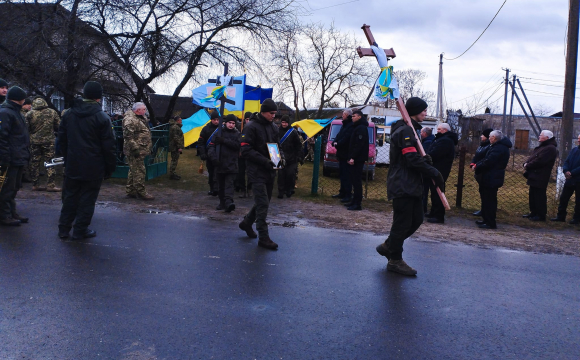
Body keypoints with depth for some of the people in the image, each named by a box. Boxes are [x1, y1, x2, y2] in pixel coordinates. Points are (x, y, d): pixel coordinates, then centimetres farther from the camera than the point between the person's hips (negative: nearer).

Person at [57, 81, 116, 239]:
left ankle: (64, 229, 21)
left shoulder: (69, 114, 5)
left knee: (70, 197, 15)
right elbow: (109, 146, -13)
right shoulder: (102, 117, -13)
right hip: (93, 168, -5)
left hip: (72, 166, 5)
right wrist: (110, 167, -4)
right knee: (87, 199, 5)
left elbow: (61, 139, 13)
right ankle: (80, 230, 11)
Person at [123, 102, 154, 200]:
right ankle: (141, 192, -1)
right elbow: (128, 136, -22)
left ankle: (131, 191, 22)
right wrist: (134, 148, -24)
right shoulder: (130, 120, -15)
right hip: (135, 151, -10)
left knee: (133, 171, 15)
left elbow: (144, 133, 28)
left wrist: (148, 148, 27)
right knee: (139, 171, -7)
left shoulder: (141, 118, 19)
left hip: (141, 150, 11)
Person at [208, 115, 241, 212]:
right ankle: (222, 203, 20)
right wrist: (212, 156, -17)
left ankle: (228, 201, -25)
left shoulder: (237, 134, 7)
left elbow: (237, 145, -11)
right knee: (221, 185, 10)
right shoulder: (219, 132, 8)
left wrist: (224, 141, -15)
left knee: (229, 183, -14)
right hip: (220, 164, 2)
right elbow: (211, 145, 1)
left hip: (232, 165, -2)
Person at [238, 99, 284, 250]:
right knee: (263, 204, -9)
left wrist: (281, 156, 0)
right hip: (257, 172, -8)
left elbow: (277, 145, 23)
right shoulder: (251, 127, -10)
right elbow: (246, 150, -15)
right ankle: (263, 237, -1)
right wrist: (264, 161, -23)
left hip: (270, 171, 8)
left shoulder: (273, 127, 12)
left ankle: (247, 222, 38)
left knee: (263, 202, 17)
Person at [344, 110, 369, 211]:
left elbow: (359, 144, -21)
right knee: (354, 180, 11)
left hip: (358, 159, -10)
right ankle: (355, 201, 17)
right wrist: (350, 157, 16)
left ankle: (357, 203, -7)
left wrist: (353, 157, -23)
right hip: (354, 159, 10)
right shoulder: (357, 127, 20)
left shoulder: (361, 128, -12)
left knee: (357, 181, -9)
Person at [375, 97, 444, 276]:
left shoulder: (410, 129, 19)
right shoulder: (405, 130, -15)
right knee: (402, 222, -2)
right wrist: (435, 174, -18)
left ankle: (388, 246, 25)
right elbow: (413, 159, -23)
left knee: (416, 220, 13)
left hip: (411, 185, 10)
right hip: (402, 185, -10)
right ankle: (395, 260, 11)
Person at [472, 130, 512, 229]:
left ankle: (491, 223, -1)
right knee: (486, 199, 17)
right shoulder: (497, 146, 16)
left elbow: (488, 162, -24)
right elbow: (487, 159, 17)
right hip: (491, 177, 11)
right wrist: (476, 165, 4)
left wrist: (477, 167, -10)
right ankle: (487, 219, 27)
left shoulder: (499, 148, -19)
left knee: (489, 200, -6)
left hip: (492, 179, -11)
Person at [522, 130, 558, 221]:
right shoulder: (542, 146, 18)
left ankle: (541, 215, 2)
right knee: (532, 195, 16)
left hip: (540, 178, -10)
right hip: (534, 176, 10)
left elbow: (539, 161, -24)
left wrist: (528, 166, -13)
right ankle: (533, 212, 25)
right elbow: (532, 157, 17)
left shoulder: (550, 148, -16)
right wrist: (526, 163, -3)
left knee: (539, 196, -5)